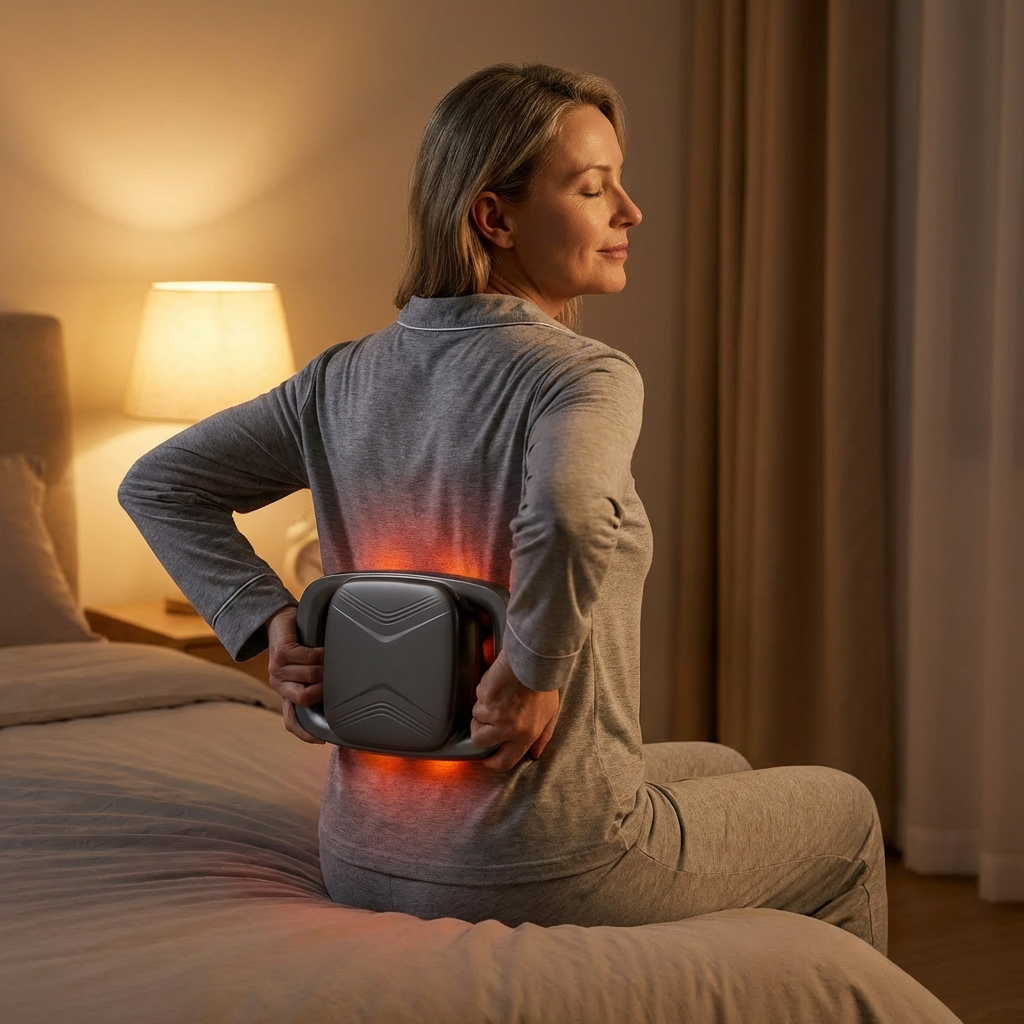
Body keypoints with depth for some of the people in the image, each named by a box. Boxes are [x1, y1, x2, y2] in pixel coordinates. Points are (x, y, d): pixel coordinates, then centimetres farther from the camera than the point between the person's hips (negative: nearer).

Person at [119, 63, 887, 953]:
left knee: (718, 768, 33)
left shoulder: (347, 377, 3)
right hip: (537, 869, -7)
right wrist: (534, 669, -25)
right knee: (844, 812, 20)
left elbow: (158, 484, 10)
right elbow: (569, 513, -41)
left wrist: (270, 622, 2)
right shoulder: (587, 377, -19)